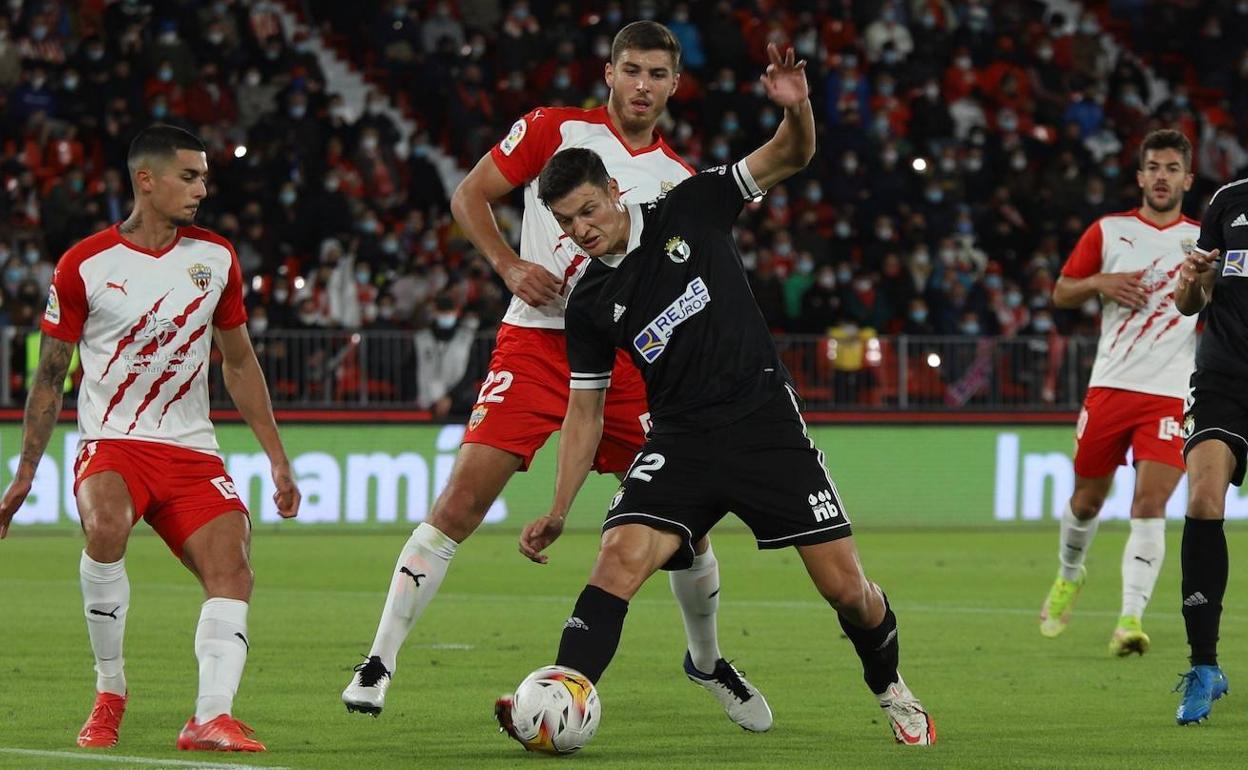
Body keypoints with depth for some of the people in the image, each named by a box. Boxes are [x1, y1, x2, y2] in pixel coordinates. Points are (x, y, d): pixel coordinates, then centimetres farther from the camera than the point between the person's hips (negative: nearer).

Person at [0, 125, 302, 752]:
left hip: (191, 451, 4)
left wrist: (276, 457, 15)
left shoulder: (216, 258, 7)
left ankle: (212, 717, -25)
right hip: (111, 442, -4)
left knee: (231, 568, -17)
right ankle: (108, 693, -15)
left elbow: (239, 362, 18)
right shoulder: (84, 265, -4)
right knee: (106, 527, -33)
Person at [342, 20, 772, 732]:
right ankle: (380, 659, -9)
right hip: (537, 343, -3)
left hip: (626, 356, 3)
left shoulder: (681, 181, 10)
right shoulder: (555, 130, 1)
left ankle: (707, 661, 27)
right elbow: (470, 197, 5)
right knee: (463, 498, -15)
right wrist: (510, 264, -9)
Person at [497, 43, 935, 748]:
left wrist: (797, 108, -26)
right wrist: (558, 512, 3)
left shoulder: (690, 210, -1)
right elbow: (585, 412, 11)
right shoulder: (589, 305, 6)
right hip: (681, 441, 2)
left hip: (765, 420, -2)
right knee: (621, 556, -24)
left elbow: (792, 156, -3)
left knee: (846, 588, -4)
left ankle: (893, 693, 24)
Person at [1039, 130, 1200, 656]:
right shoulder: (1108, 232, 8)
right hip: (1109, 387, 2)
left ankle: (1130, 620, -20)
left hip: (1170, 395, -2)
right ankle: (1069, 576, 41)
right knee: (1087, 499, 11)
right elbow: (1061, 293, 12)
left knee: (1150, 503, -16)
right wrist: (1098, 283, -9)